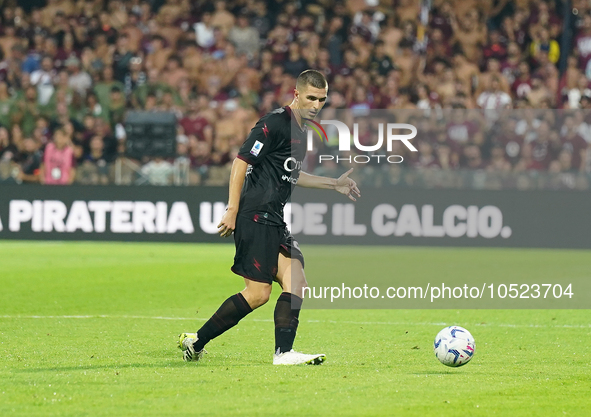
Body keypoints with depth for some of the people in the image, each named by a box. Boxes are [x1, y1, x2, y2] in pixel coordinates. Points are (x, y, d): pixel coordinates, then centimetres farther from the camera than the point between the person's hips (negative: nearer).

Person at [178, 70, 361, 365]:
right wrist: (232, 211, -18)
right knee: (258, 293, -10)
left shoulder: (301, 131, 17)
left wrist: (334, 185, 31)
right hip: (256, 217, -9)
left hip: (275, 221, 9)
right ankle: (196, 341, -1)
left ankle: (283, 352, -6)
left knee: (296, 284, -4)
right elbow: (241, 162, -15)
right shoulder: (275, 123, -12)